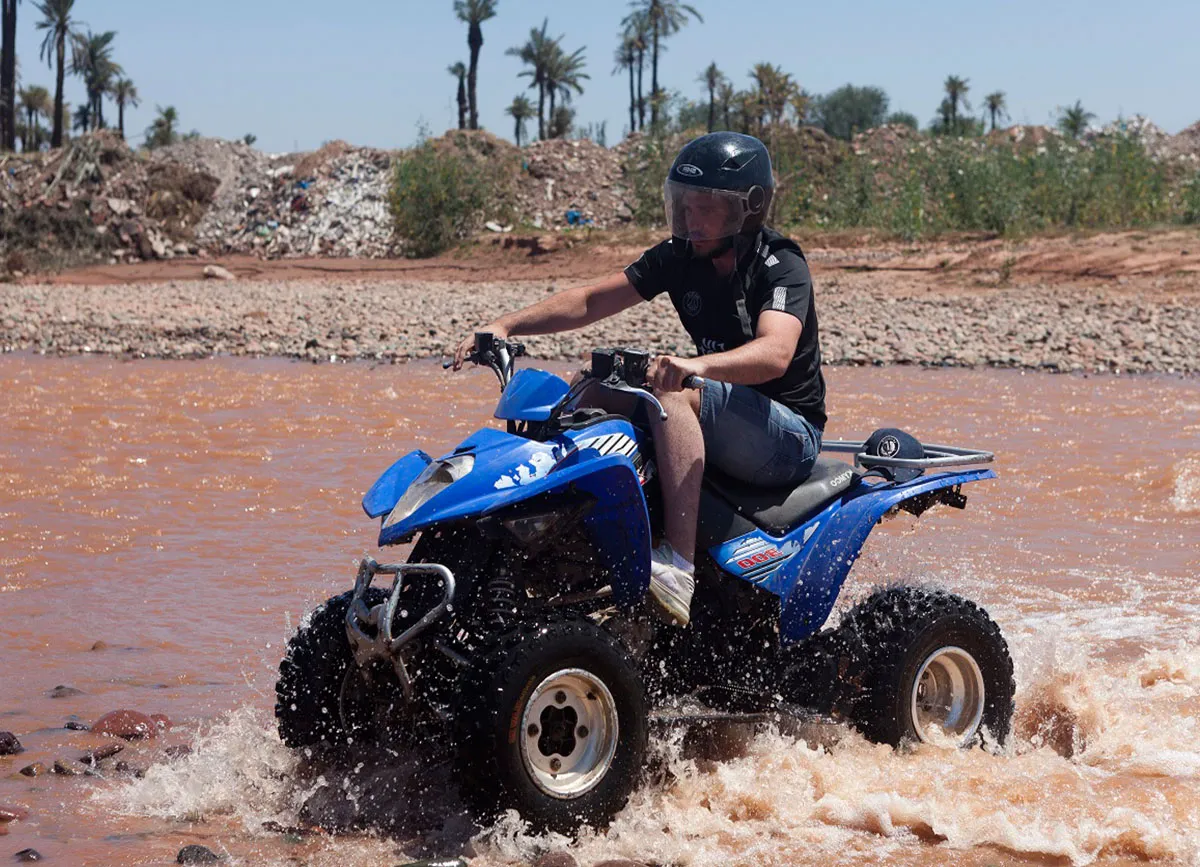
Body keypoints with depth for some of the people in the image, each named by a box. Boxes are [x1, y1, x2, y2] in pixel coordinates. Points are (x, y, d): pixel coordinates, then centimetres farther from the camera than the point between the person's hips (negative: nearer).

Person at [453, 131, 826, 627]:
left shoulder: (781, 265, -17)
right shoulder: (680, 256, 4)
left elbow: (775, 353, -36)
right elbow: (591, 301, 3)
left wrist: (696, 366, -54)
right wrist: (507, 324, -10)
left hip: (789, 433, -8)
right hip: (720, 429, 8)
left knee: (672, 398, -34)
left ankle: (679, 564, -44)